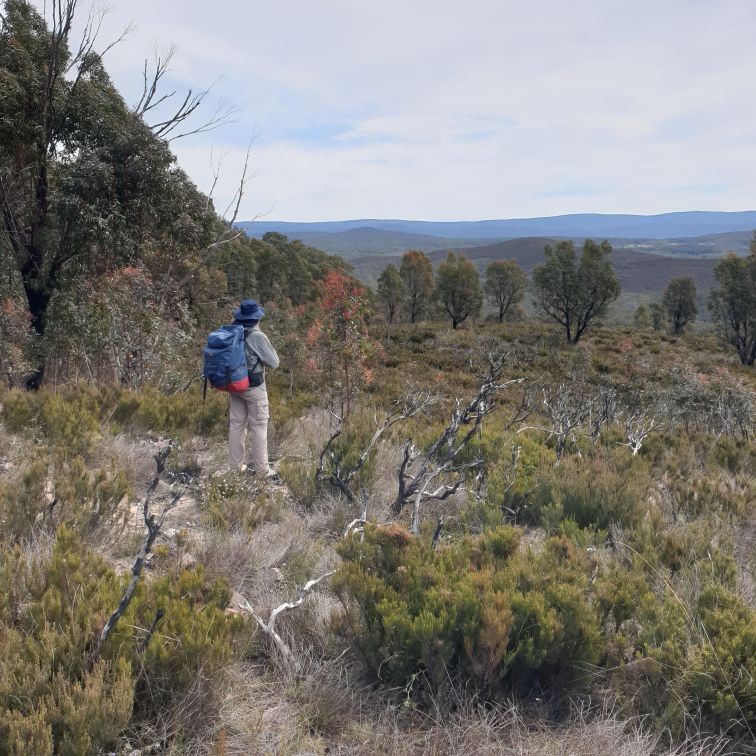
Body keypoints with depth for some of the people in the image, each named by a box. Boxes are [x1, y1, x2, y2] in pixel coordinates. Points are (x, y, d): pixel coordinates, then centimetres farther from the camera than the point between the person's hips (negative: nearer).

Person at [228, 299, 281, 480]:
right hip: (254, 387, -6)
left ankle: (236, 466, 20)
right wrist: (269, 347, 4)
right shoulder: (257, 336, -17)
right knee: (258, 426, 2)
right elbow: (273, 363, -11)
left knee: (236, 424, 13)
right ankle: (261, 469, 7)